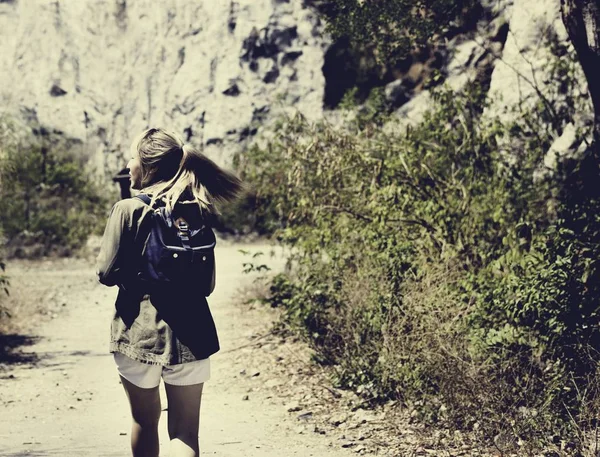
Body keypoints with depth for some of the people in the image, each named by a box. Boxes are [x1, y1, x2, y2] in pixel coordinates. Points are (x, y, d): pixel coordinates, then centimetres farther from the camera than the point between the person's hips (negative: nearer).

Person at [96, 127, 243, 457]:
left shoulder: (128, 209, -10)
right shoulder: (198, 211, 3)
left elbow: (107, 273, -8)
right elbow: (207, 282, 10)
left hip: (138, 331, -2)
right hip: (189, 333, 2)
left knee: (144, 421, 18)